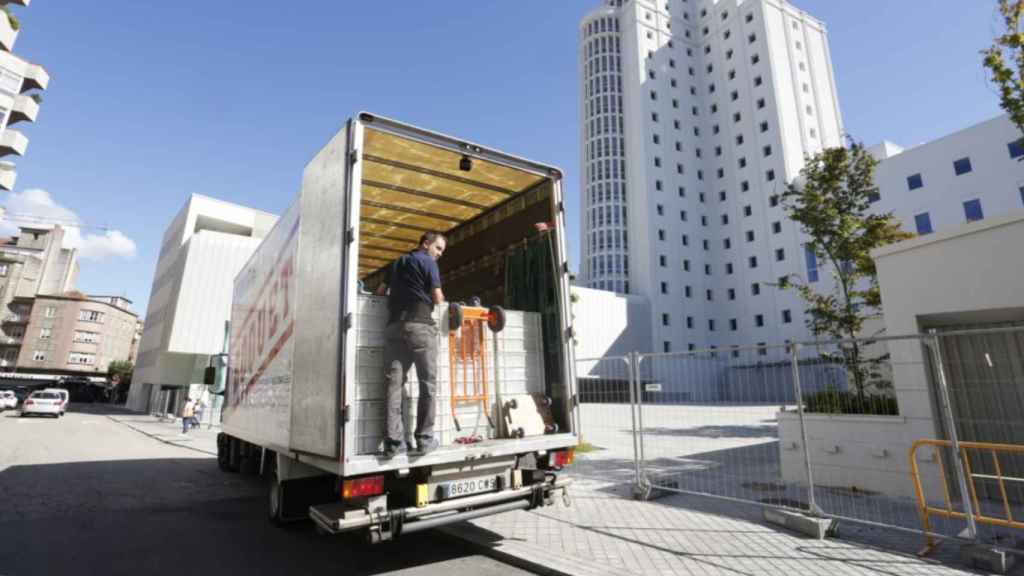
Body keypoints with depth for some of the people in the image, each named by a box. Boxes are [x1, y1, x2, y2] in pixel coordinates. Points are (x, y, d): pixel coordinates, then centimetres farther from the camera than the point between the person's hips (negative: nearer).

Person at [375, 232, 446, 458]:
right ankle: (424, 438, 2)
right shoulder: (427, 262, 4)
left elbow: (380, 292, 28)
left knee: (395, 383, 1)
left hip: (394, 326, 6)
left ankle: (394, 441, -3)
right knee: (427, 383, 1)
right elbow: (437, 298, 0)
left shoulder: (396, 263, 25)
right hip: (420, 326, -6)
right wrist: (439, 297, 22)